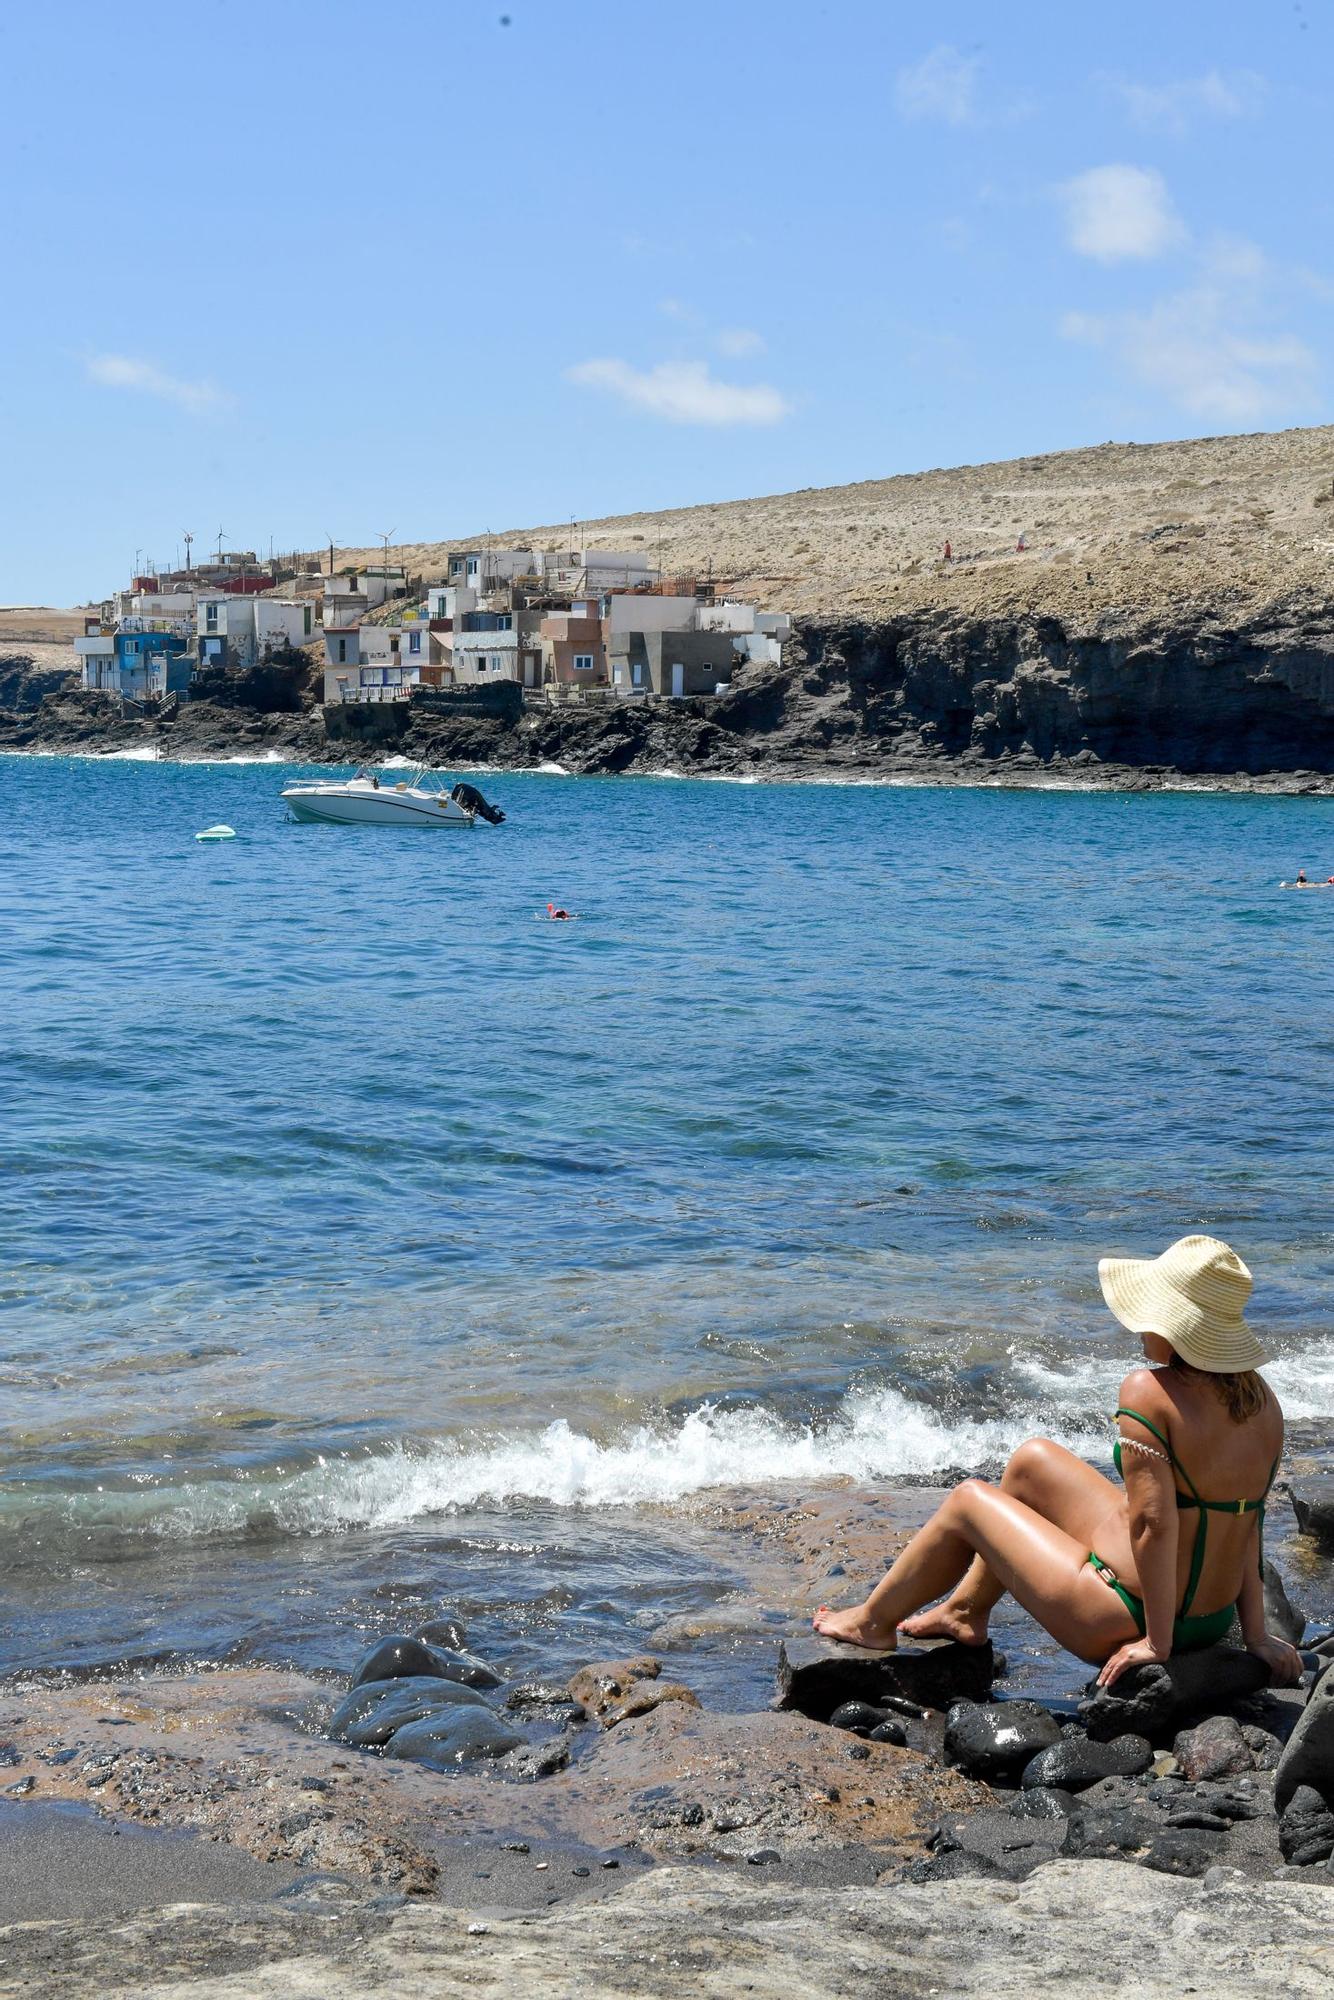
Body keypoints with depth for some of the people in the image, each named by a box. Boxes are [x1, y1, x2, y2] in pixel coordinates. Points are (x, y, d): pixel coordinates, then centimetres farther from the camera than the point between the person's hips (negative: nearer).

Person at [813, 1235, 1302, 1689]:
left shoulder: (1149, 1392, -24)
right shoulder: (1262, 1399, -2)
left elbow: (1154, 1523, -26)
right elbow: (1249, 1522, 2)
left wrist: (1157, 1642, -18)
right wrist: (1254, 1635, 5)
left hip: (1127, 1621, -8)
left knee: (968, 1501, 15)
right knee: (1033, 1459, 22)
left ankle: (874, 1621, 38)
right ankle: (966, 1611, 41)